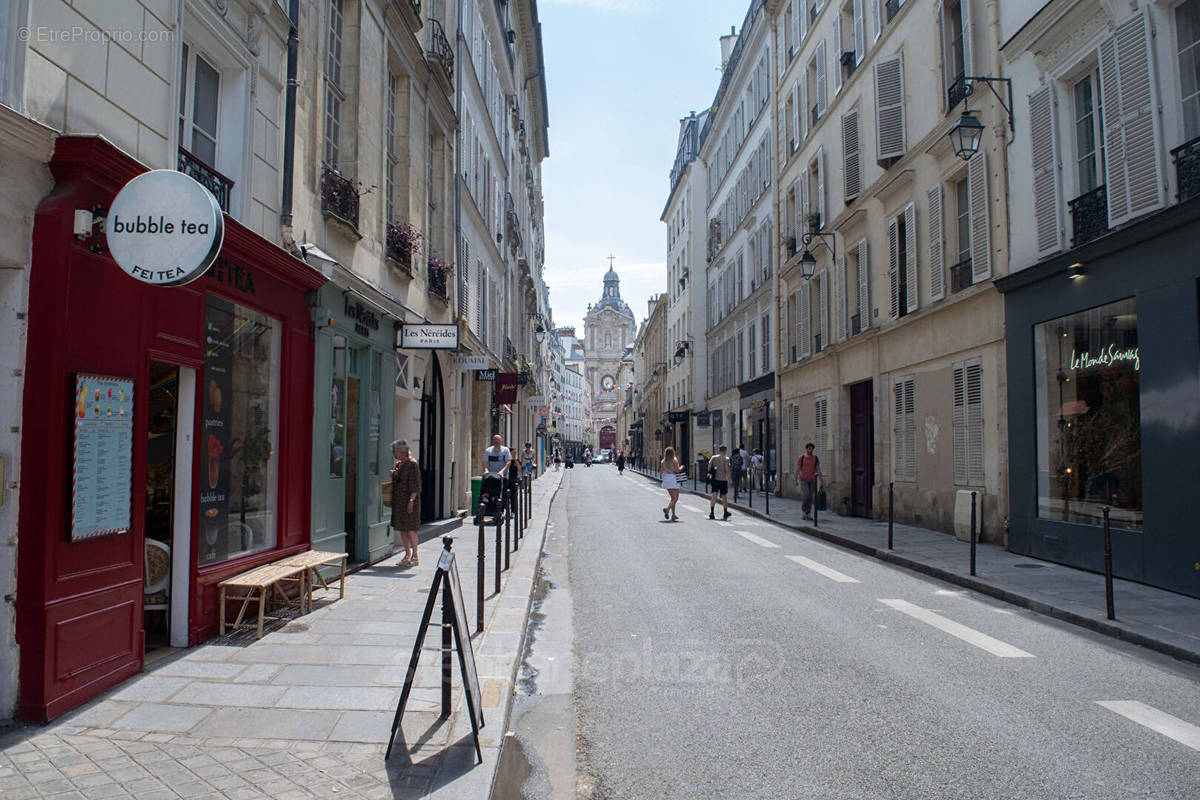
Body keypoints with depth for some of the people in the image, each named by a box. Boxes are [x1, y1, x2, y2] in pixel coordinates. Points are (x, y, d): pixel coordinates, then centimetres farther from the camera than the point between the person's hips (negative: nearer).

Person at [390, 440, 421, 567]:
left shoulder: (412, 464, -12)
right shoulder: (398, 464, 13)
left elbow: (415, 486, -15)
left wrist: (411, 501, -21)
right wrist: (393, 475, 2)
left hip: (409, 499, -9)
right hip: (398, 500, 9)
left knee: (410, 528, -8)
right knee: (402, 529, 11)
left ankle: (414, 557, -3)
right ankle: (407, 555, 20)